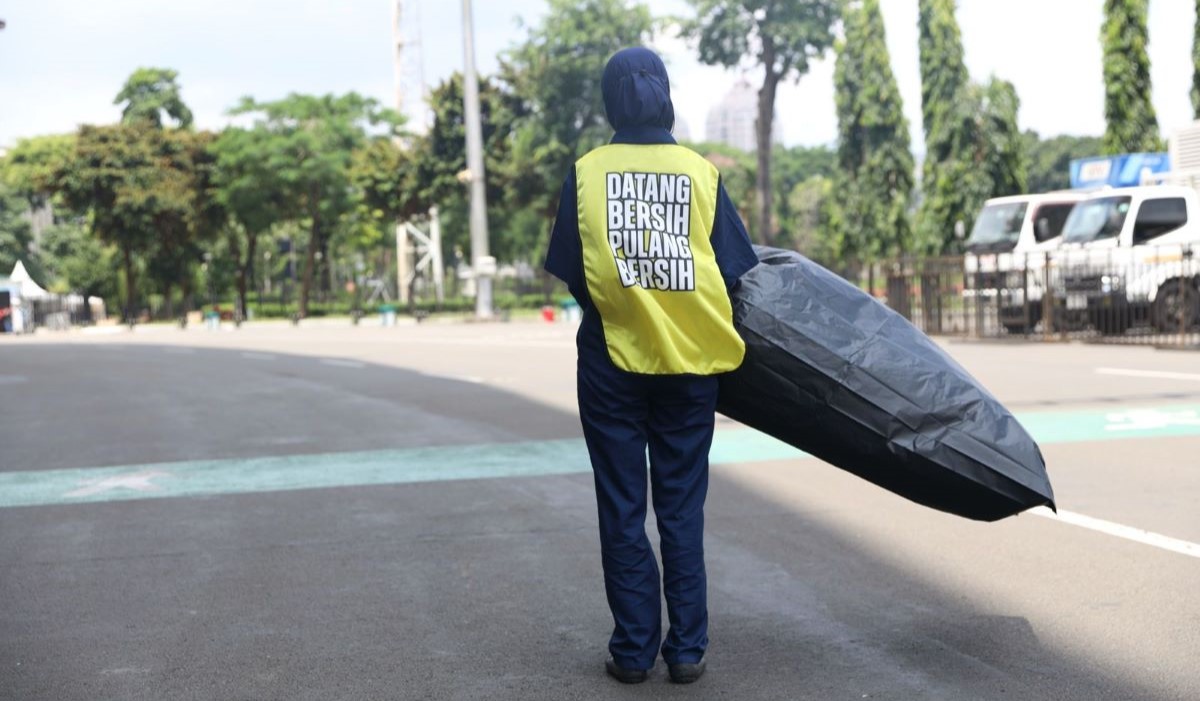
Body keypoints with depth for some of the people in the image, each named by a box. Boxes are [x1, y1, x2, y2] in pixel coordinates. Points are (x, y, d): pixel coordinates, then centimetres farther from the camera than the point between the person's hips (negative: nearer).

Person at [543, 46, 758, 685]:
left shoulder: (586, 172, -4)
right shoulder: (701, 172, -3)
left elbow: (569, 272, 1)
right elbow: (736, 270, -1)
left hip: (611, 363, 0)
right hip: (688, 365, 1)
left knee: (622, 510, 8)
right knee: (682, 509, 9)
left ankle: (634, 649, 12)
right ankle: (688, 649, 12)